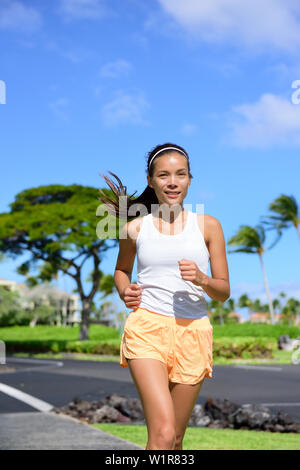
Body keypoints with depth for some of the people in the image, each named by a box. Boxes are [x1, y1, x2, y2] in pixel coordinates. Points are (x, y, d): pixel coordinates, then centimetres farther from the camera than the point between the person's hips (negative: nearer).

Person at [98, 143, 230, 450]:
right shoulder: (134, 228, 7)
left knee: (176, 438, 10)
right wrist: (125, 292, 4)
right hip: (147, 329, -2)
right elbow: (121, 269, 26)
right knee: (163, 433, -20)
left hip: (192, 333, 2)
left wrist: (201, 279, -13)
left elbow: (223, 292, 9)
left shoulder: (208, 226, 7)